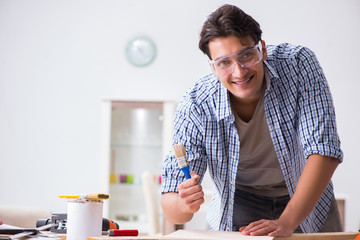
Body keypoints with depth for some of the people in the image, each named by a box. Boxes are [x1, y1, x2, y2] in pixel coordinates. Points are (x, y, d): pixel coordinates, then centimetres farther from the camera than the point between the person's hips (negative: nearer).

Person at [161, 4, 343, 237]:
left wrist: (286, 222, -37)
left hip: (309, 199, 3)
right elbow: (171, 209, -19)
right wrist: (184, 205, -44)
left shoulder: (299, 64, -23)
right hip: (240, 209, -2)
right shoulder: (195, 108, -23)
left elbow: (324, 150, -27)